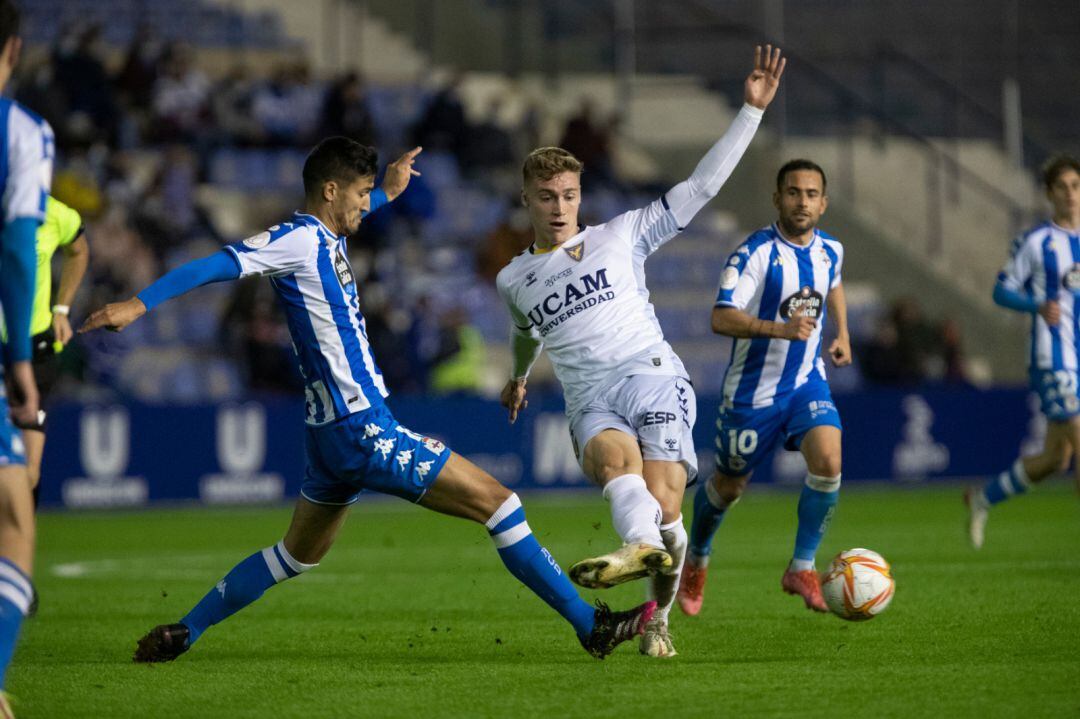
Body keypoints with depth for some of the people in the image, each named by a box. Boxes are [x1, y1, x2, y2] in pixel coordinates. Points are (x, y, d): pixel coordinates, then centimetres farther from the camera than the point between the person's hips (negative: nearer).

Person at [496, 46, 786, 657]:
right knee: (613, 454, -36)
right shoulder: (514, 280, 21)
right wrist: (519, 377, 64)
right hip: (590, 401, 1)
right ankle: (642, 548, -66)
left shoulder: (623, 236, 13)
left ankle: (659, 620, -6)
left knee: (664, 507, -22)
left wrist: (753, 110, 6)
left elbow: (702, 186, 11)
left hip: (653, 378, -1)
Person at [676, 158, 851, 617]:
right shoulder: (755, 253, -20)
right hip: (753, 388, -4)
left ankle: (802, 570, -5)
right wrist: (779, 328, -43)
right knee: (729, 486, 11)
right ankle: (696, 561, 41)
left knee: (828, 462, -21)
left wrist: (842, 334, 15)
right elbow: (721, 318, -30)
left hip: (807, 381, 4)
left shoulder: (830, 250, 0)